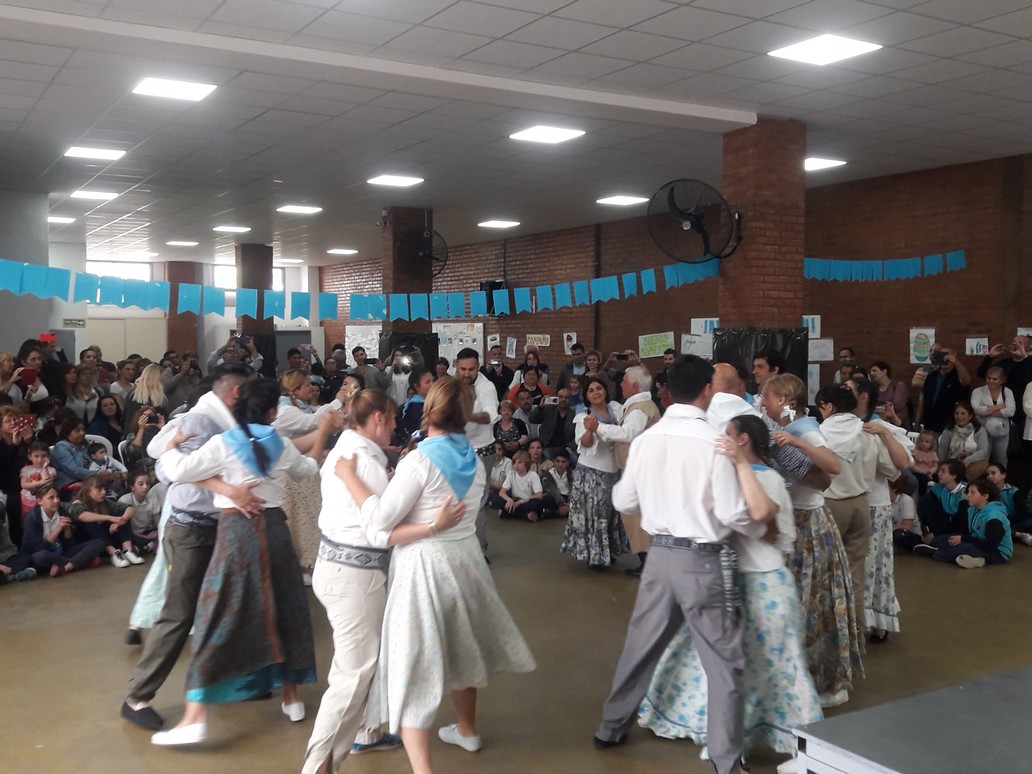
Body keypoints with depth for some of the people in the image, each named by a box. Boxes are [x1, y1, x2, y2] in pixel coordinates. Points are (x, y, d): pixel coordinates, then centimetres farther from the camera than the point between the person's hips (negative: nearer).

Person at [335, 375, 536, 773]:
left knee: (413, 662, -2)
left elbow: (381, 519, -19)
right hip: (465, 558, 8)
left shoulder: (419, 460, -18)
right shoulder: (473, 458, 4)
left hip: (424, 566, -8)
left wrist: (349, 476, -11)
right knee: (458, 646, 27)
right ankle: (466, 729, 47)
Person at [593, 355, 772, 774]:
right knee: (724, 663, 7)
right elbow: (732, 514, -15)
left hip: (660, 554, 5)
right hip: (704, 560, -5)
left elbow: (624, 501, 7)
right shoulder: (713, 441, -16)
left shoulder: (645, 439, -1)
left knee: (640, 645, 21)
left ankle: (611, 728, 37)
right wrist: (763, 529, 5)